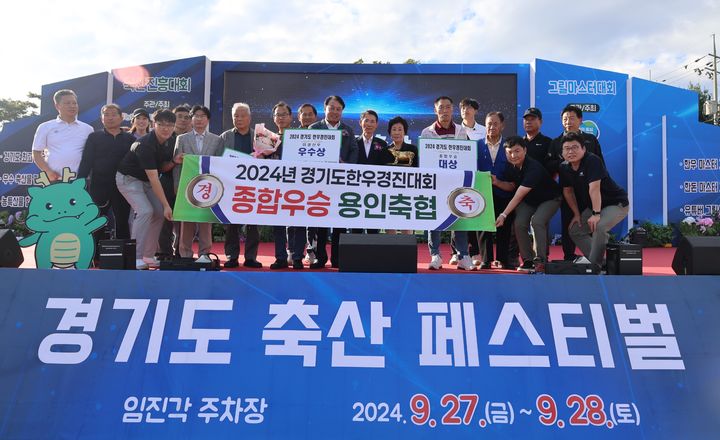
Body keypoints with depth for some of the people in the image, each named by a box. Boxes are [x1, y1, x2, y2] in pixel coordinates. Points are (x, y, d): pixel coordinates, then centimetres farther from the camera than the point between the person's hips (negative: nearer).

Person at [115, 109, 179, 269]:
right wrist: (166, 204, -33)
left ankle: (148, 255, 8)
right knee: (145, 211, -23)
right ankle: (135, 256, -14)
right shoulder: (145, 144, -29)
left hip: (146, 180, 8)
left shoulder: (168, 143, -4)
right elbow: (154, 178, -32)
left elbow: (162, 168, 8)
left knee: (159, 213, -1)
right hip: (129, 178, -8)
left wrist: (174, 162, -15)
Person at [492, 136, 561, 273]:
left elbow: (519, 196, -36)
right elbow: (512, 187, 5)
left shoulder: (534, 168, -34)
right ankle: (528, 260, 1)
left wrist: (503, 214, -38)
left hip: (549, 199, -6)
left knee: (537, 221, -29)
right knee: (519, 224, -14)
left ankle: (540, 260, -18)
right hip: (529, 200, 6)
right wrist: (497, 182, -15)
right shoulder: (511, 167, -10)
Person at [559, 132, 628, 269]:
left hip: (617, 203, -8)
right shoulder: (564, 167, -4)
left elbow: (594, 188, -32)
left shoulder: (592, 160, -25)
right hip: (592, 206, 8)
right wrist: (577, 214, 5)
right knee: (575, 230, 5)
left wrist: (596, 214, -36)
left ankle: (595, 264, -16)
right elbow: (568, 191, 6)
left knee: (598, 227, -31)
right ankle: (601, 262, 12)